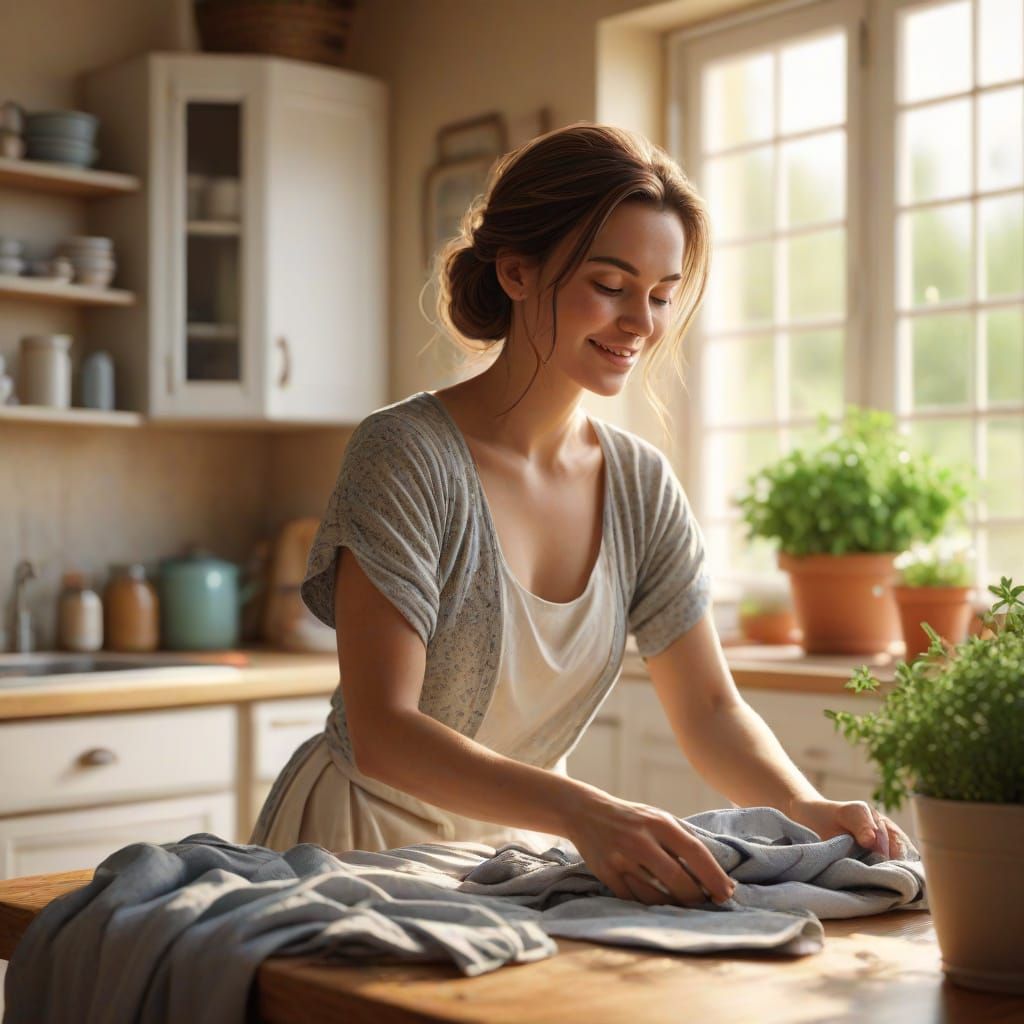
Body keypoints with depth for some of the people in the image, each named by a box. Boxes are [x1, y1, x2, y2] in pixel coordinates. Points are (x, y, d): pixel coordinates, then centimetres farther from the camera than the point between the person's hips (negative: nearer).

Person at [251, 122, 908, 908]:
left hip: (521, 850, 4)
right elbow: (379, 732, -23)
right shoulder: (405, 455, -17)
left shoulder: (642, 485, 2)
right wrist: (582, 812, -36)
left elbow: (710, 708, 3)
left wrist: (804, 807, -17)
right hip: (364, 845, -4)